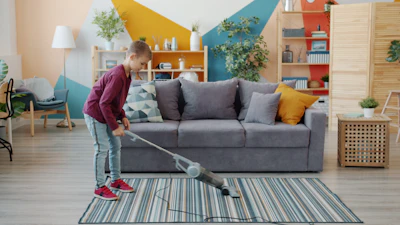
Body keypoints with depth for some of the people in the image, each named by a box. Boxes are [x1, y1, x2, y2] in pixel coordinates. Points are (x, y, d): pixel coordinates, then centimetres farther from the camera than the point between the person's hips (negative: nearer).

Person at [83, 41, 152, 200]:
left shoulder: (127, 75, 3)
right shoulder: (118, 76, -28)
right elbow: (104, 103, -29)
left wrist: (122, 117, 3)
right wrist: (114, 127, -24)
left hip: (107, 114, 10)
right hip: (95, 114, -10)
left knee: (116, 146, 13)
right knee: (102, 148, -7)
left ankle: (116, 180, 26)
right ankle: (100, 187, 4)